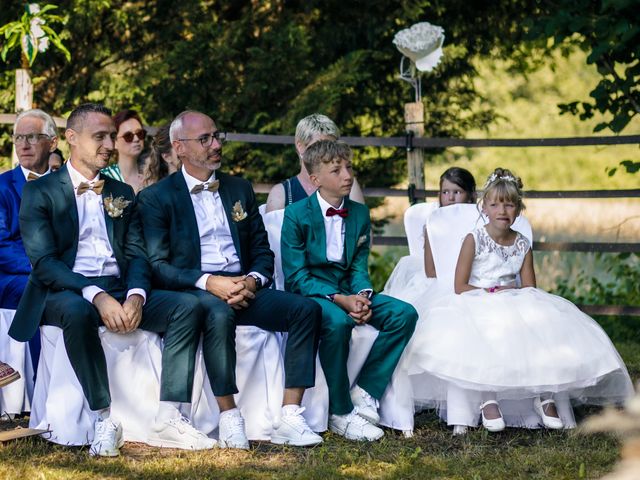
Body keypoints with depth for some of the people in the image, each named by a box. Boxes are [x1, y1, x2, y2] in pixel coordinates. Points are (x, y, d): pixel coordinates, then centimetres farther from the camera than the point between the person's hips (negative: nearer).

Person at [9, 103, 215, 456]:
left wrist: (135, 295, -14)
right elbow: (43, 262, -10)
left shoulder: (122, 194, 19)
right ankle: (104, 418, -29)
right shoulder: (40, 193, 2)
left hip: (119, 291, 5)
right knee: (77, 312, -40)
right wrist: (95, 295, -25)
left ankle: (172, 417, -22)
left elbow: (137, 254, 10)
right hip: (65, 293, -5)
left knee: (186, 306, -19)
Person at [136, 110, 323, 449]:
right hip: (192, 292, -5)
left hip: (243, 289, 5)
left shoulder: (240, 189, 19)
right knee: (218, 313, -39)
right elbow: (157, 265, -6)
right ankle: (229, 420, -32)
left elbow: (262, 250, 17)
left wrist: (252, 281, -7)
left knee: (305, 309, -21)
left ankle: (290, 418, -24)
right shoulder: (156, 198, 3)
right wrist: (209, 283, -21)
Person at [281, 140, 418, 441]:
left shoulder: (360, 214, 9)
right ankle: (340, 414, -25)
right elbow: (297, 277, -13)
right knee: (337, 321, -38)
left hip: (347, 292, 6)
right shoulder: (297, 215, -9)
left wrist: (362, 297, -15)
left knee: (404, 314, -16)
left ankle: (365, 391, -10)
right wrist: (339, 300, -26)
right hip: (309, 293, -6)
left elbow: (359, 267, 9)